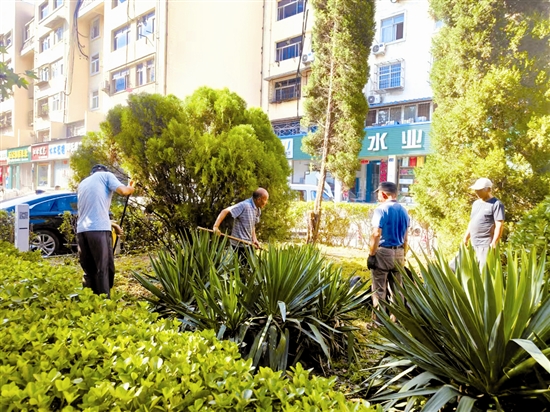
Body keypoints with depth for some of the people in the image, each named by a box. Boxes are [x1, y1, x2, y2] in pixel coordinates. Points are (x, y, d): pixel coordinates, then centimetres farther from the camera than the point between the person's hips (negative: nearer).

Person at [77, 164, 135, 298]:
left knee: (89, 270, 11)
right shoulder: (105, 175, 11)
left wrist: (110, 223, 38)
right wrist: (131, 188, 17)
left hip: (81, 230, 6)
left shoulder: (82, 183, 29)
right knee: (103, 268, -3)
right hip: (99, 229, -6)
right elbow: (123, 191, -6)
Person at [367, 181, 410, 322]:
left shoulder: (381, 209, -11)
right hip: (398, 253, 7)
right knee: (397, 289, 12)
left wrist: (371, 255, -14)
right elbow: (405, 238, 14)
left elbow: (376, 234, -19)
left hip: (383, 252, -7)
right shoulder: (404, 211, 10)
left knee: (379, 290, 1)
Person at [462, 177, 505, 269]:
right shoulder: (476, 203, 16)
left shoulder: (496, 204, -7)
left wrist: (494, 242, -19)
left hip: (486, 243, -8)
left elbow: (499, 225, -13)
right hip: (474, 243, 8)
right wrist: (466, 238, 18)